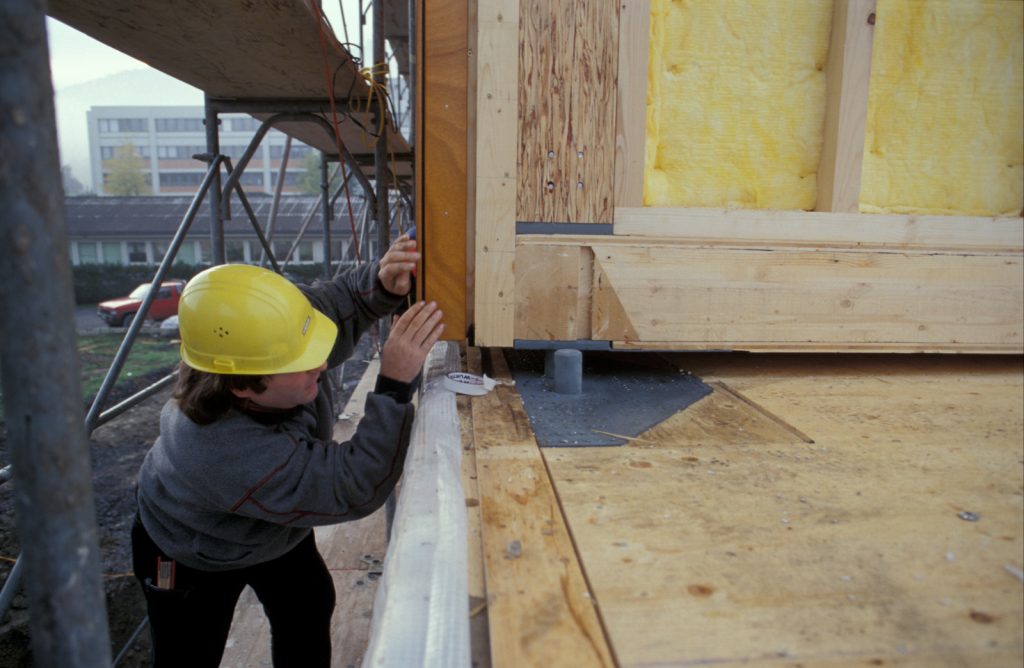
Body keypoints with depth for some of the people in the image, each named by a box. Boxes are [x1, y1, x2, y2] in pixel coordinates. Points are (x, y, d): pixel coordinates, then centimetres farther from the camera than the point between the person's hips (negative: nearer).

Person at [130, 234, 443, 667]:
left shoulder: (264, 342, -29)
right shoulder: (227, 453, -46)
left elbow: (343, 299, -14)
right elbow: (355, 491, -44)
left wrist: (383, 284, -37)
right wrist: (395, 384, -52)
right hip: (195, 558, -6)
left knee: (309, 611, 14)